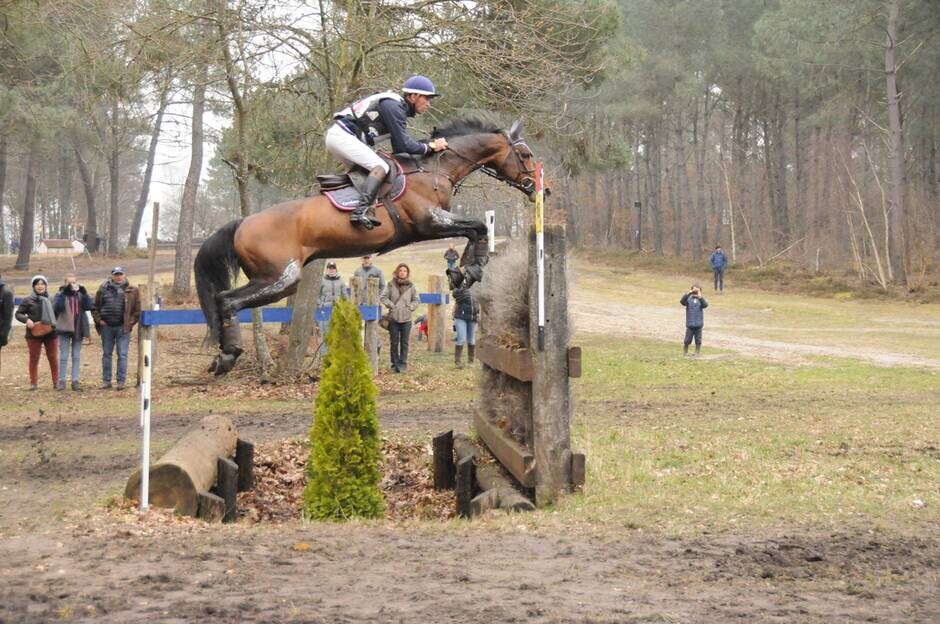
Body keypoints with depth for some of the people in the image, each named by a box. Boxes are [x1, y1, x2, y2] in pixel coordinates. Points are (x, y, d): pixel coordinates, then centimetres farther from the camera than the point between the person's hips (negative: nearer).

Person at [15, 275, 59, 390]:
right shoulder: (28, 300, 0)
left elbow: (57, 314, 13)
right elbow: (18, 314, 2)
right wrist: (26, 319, -17)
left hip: (51, 333, 1)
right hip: (34, 333, -1)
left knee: (53, 358, 5)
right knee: (34, 359, 5)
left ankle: (56, 381, 14)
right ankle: (33, 383, 13)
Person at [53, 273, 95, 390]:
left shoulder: (81, 295, 8)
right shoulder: (60, 295, 1)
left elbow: (90, 306, -8)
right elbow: (56, 307, -17)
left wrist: (84, 293, -18)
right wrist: (63, 293, -24)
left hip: (78, 329, 2)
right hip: (65, 328, -2)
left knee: (76, 356, 6)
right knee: (64, 356, -1)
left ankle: (75, 381, 9)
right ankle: (62, 381, 3)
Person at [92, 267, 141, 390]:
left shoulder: (132, 291, 1)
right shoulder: (103, 289, 6)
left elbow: (138, 309, 2)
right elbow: (95, 307, 12)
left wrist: (131, 322, -5)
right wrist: (99, 320, 1)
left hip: (123, 327, -3)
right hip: (107, 327, 3)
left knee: (122, 355, -2)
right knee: (106, 354, 9)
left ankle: (121, 381, 4)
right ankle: (106, 380, 16)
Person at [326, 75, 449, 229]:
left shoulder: (398, 107, 18)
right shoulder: (393, 106, -13)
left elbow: (398, 149, 17)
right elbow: (404, 145, -17)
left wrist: (432, 144, 11)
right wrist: (430, 147, -4)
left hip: (336, 136, 11)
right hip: (343, 136, -11)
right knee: (381, 168, -20)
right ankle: (361, 212, -34)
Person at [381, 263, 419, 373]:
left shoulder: (411, 286, 4)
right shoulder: (391, 284, 1)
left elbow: (416, 300, 12)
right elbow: (384, 297, 2)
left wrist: (410, 307, -3)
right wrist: (391, 305, -8)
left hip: (406, 319, 1)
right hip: (393, 318, -1)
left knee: (404, 343, 2)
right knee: (394, 342, 4)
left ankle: (403, 363, 7)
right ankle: (395, 364, 11)